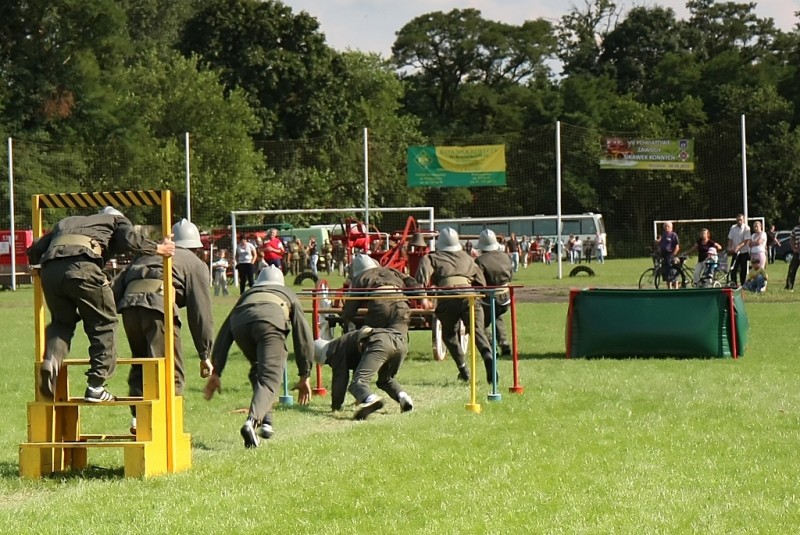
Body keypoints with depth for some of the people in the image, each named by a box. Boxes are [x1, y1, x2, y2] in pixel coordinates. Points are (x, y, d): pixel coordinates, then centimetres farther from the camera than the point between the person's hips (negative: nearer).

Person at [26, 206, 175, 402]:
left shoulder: (64, 223, 40)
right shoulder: (117, 220, 29)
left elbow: (34, 252, 32)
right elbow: (130, 240, 7)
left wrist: (40, 266, 51)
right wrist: (158, 249, 19)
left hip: (50, 270, 4)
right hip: (82, 267, -4)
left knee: (62, 321, 25)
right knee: (103, 324, 11)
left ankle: (51, 360, -3)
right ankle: (96, 386, 6)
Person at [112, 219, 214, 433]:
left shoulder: (147, 256, 38)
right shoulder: (195, 264, 23)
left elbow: (116, 285, 24)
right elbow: (201, 311, 14)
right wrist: (205, 354, 15)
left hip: (129, 304, 5)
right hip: (158, 304, -5)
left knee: (140, 366, 20)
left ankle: (137, 416, 6)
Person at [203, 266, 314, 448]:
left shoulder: (246, 294, 44)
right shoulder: (288, 294, 40)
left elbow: (224, 334, 34)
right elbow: (304, 337, 33)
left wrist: (216, 373, 30)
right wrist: (304, 376, 34)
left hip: (240, 323, 3)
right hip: (270, 321, -3)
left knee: (257, 371, 28)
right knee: (270, 378, -11)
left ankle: (265, 421, 18)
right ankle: (252, 421, -36)